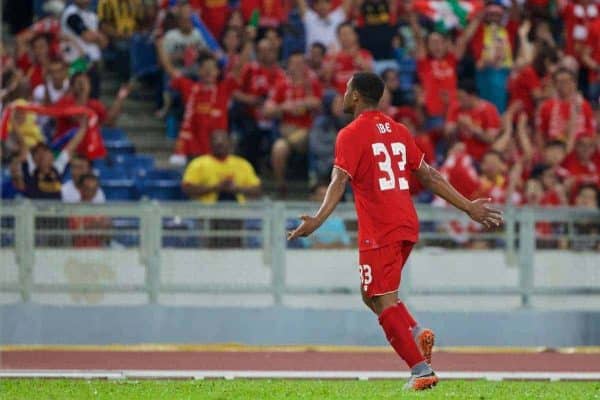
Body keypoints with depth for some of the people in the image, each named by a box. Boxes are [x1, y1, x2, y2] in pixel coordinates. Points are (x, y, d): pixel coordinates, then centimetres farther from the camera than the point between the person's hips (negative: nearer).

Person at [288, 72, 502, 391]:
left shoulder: (351, 135, -6)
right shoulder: (398, 131, 15)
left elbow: (340, 181, -20)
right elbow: (429, 177, 17)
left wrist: (318, 219, -31)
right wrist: (468, 207, 22)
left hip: (379, 232, -8)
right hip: (407, 226, 8)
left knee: (384, 302, -4)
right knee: (372, 293, 20)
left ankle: (421, 370, -12)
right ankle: (416, 333, -3)